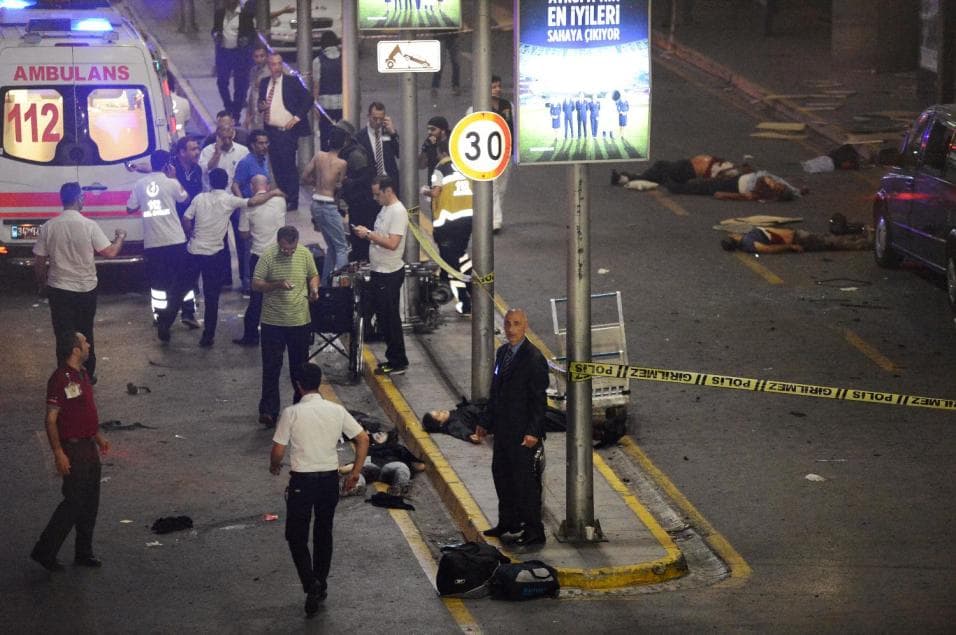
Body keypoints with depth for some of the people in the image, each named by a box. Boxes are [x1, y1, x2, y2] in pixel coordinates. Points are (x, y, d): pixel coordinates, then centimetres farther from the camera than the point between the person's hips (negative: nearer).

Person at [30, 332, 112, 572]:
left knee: (90, 503, 13)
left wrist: (98, 435, 22)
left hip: (89, 446, 9)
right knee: (74, 502, -7)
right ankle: (45, 551, 3)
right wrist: (59, 453, -23)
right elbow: (51, 419, -20)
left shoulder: (82, 374, 9)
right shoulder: (60, 379, -20)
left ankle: (84, 552, 23)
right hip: (73, 449, -9)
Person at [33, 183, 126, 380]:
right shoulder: (89, 226, -13)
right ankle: (87, 376, 26)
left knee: (64, 337, 5)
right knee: (85, 335, 17)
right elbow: (110, 252, -11)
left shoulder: (48, 227, -7)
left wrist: (41, 283, 15)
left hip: (59, 290, 0)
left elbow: (38, 262, -3)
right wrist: (120, 237, 9)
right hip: (86, 290, 0)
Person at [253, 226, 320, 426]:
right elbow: (255, 284, -11)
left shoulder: (305, 254, -2)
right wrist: (277, 285, -26)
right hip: (273, 322, -3)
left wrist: (314, 289, -8)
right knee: (271, 368, -1)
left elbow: (313, 275, 13)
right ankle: (268, 411, 2)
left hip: (300, 321, 3)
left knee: (300, 367, 14)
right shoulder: (268, 256, -12)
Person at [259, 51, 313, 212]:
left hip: (287, 131, -5)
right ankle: (281, 198, 20)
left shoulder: (292, 82, -5)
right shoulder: (264, 83, 10)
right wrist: (261, 107, -4)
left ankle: (292, 201, 3)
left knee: (288, 166, -5)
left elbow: (308, 99, -5)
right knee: (276, 167, 10)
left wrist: (297, 117, -11)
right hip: (271, 131, 5)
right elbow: (261, 102, 20)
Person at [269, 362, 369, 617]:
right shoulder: (336, 411, -2)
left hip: (301, 481, -3)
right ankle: (321, 584, 30)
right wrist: (355, 472, 7)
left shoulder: (291, 413, -12)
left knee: (296, 537, 6)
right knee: (324, 533, 21)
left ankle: (311, 585, -12)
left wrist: (274, 466, 13)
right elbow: (363, 439, -2)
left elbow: (277, 452, -10)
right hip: (330, 479, 4)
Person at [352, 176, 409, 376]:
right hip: (380, 271, 10)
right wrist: (366, 233, 4)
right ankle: (393, 359, 25)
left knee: (390, 318, -3)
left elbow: (392, 243, -26)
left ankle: (398, 363, 5)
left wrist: (369, 234, -21)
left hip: (390, 274, -10)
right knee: (383, 317, 16)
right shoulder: (386, 209, 11)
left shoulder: (398, 212, -20)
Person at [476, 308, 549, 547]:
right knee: (501, 473, 19)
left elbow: (539, 399, -16)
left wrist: (533, 432, -21)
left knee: (525, 479, -4)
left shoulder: (534, 358, -15)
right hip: (503, 428, 9)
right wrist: (486, 422, 17)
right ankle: (508, 521, 34)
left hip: (523, 432, -9)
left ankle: (534, 531, 4)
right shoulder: (502, 352, 10)